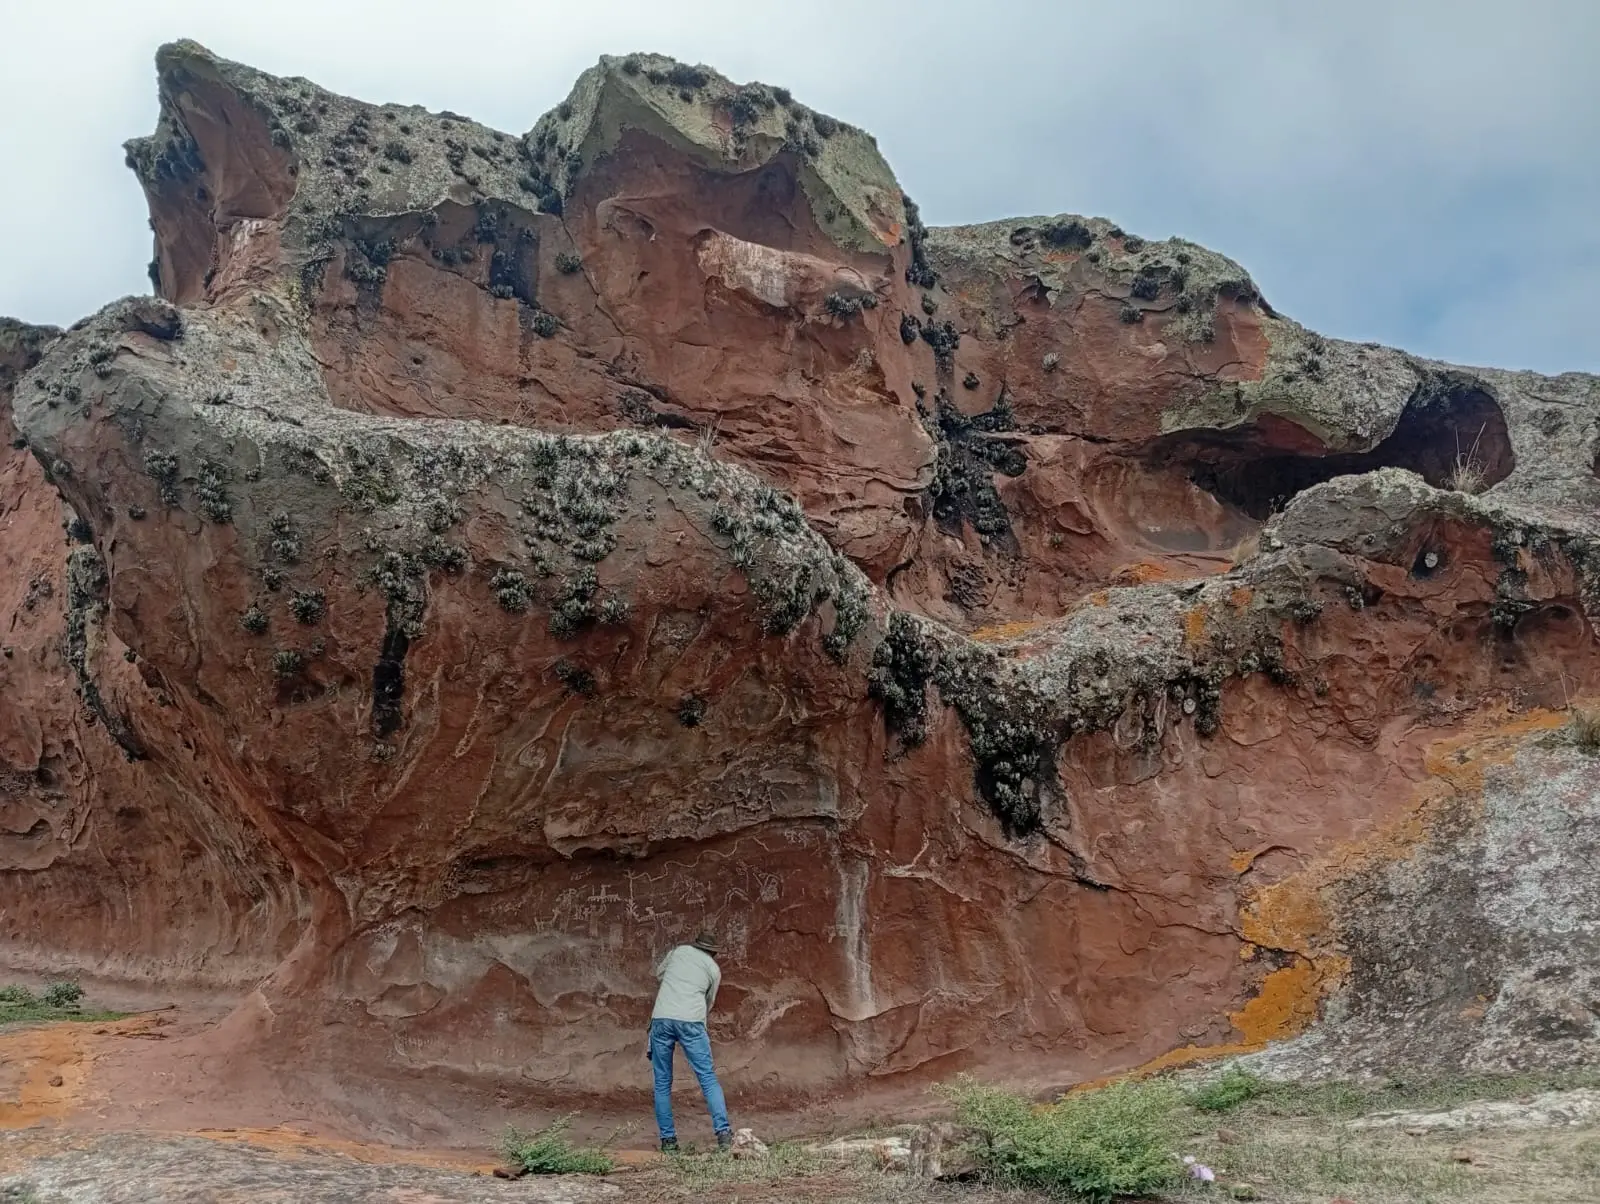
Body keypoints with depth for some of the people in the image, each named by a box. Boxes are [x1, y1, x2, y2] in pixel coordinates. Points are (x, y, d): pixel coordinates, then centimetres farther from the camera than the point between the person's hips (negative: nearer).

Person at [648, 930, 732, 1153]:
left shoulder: (679, 951, 20)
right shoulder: (714, 969, 17)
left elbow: (659, 973, 37)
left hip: (661, 1018, 2)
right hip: (691, 1021, -1)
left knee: (662, 1083, 10)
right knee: (708, 1078, 1)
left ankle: (668, 1140, 8)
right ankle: (723, 1132, -9)